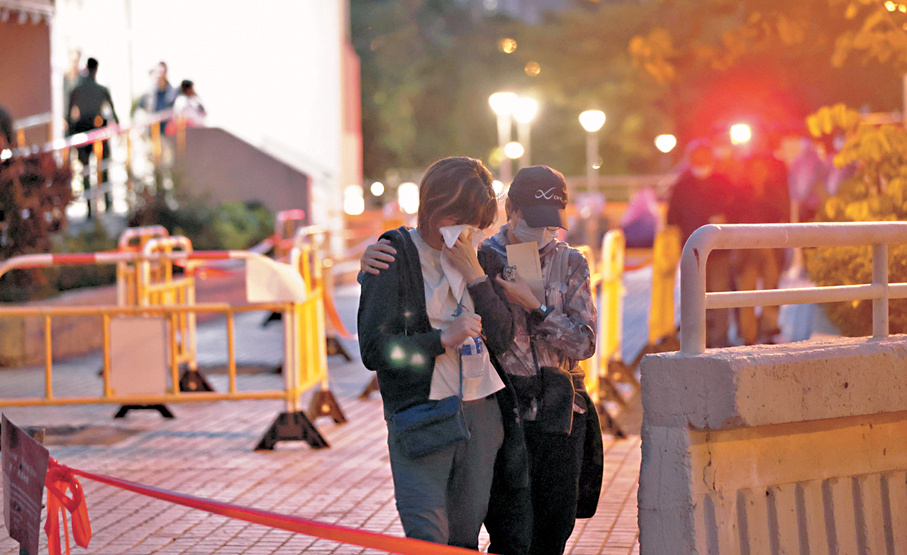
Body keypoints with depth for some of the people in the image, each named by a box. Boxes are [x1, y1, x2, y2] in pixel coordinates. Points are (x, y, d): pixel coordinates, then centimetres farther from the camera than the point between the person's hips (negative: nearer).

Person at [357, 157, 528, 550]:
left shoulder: (481, 260, 11)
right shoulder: (394, 258, -5)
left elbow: (502, 339, 2)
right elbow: (374, 350, -9)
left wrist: (475, 274, -8)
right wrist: (442, 339, -19)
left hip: (481, 414, 5)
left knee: (465, 539, 7)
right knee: (428, 539, -15)